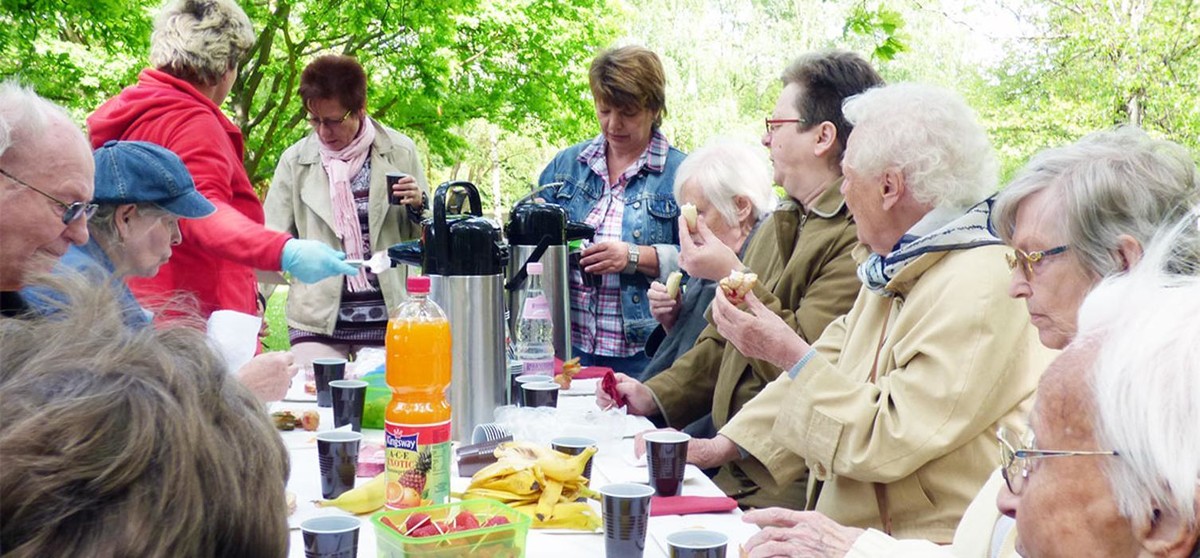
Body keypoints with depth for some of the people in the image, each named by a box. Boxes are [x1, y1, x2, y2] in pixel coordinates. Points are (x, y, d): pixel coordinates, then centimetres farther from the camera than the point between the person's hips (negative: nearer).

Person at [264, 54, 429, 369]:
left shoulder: (400, 152, 4)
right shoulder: (296, 160, 5)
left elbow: (426, 239, 13)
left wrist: (418, 207, -8)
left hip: (387, 318, 0)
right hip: (317, 320, 0)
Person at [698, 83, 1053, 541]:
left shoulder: (979, 293, -19)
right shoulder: (895, 271, 13)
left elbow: (884, 443, -21)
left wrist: (789, 353, -16)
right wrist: (725, 444, 12)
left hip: (929, 540, -9)